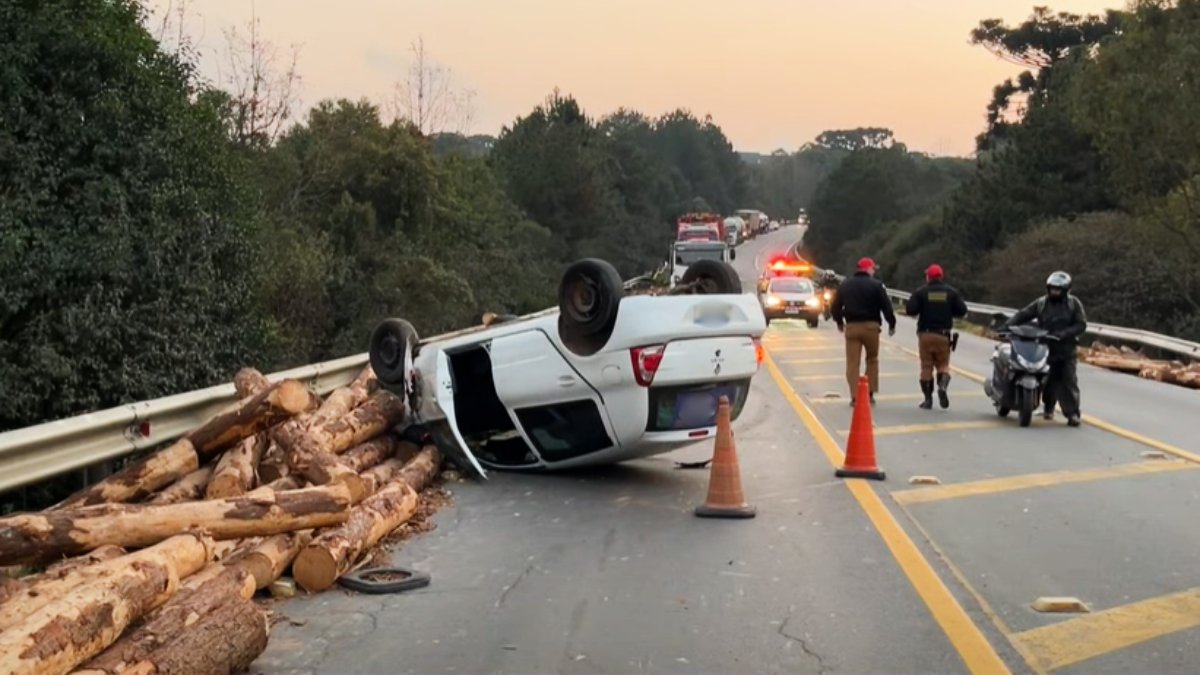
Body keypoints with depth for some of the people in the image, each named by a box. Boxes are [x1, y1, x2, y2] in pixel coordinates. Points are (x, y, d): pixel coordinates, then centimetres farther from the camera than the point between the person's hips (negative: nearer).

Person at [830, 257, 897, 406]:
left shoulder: (845, 285, 8)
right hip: (871, 326, -2)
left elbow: (836, 305, 13)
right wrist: (891, 324, 4)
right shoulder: (876, 285, -4)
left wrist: (839, 322, 26)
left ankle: (854, 396, -2)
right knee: (872, 360, 14)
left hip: (852, 327, 2)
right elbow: (886, 306, -6)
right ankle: (870, 393, 11)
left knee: (852, 362, 2)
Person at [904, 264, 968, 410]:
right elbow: (962, 311, -1)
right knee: (943, 364, 11)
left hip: (925, 334, -1)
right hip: (943, 335, 1)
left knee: (926, 366, 5)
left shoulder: (921, 292, -5)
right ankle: (943, 386, -17)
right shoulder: (951, 292, 1)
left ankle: (928, 399, 5)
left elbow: (909, 310, -13)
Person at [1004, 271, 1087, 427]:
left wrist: (1064, 333, -18)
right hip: (1046, 348, 1)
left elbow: (1081, 324, -3)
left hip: (1067, 349, -1)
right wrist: (1007, 325, -13)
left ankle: (1073, 414, -9)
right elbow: (1023, 315, 3)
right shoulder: (1041, 303, 6)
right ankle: (1049, 407, 27)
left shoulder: (1074, 303, 2)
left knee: (1069, 381, -9)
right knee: (1049, 381, 5)